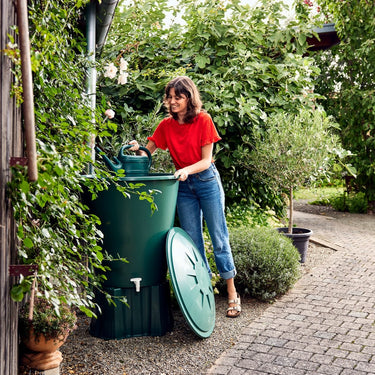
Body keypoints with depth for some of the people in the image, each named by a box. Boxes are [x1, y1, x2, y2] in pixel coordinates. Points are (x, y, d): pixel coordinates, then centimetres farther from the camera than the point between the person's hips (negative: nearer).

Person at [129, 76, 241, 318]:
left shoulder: (203, 120, -10)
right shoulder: (166, 125, 1)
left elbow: (206, 160, -13)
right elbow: (148, 150, 2)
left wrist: (187, 169, -30)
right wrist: (137, 150, -20)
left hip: (207, 181, -4)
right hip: (184, 186, 4)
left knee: (219, 238, 0)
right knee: (192, 241, 5)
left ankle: (232, 294, 9)